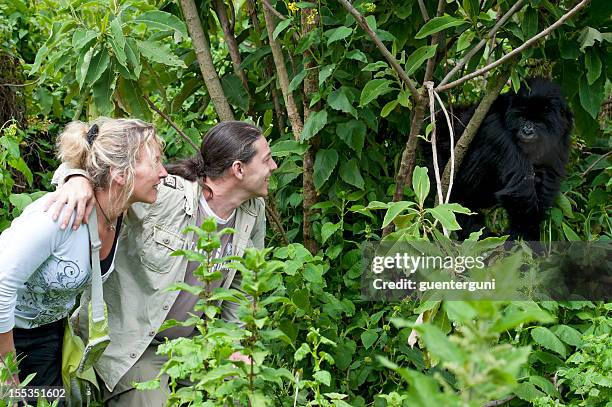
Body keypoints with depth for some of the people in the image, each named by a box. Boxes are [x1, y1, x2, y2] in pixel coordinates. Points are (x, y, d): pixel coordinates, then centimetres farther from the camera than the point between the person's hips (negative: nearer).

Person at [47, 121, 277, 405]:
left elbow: (242, 285, 11)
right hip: (132, 347, -6)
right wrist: (78, 179, -41)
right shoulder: (162, 195, -24)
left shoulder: (254, 212, -4)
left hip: (190, 339, 6)